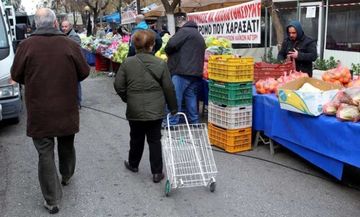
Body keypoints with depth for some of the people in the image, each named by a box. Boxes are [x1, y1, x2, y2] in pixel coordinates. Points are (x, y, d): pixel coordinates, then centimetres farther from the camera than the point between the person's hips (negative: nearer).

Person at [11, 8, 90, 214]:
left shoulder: (26, 45, -11)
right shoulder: (70, 44, -10)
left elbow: (16, 75, -1)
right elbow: (84, 72, -2)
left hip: (39, 112, -1)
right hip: (67, 110, 2)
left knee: (45, 154, 6)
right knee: (67, 146, 24)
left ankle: (52, 200, 10)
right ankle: (66, 177, 48)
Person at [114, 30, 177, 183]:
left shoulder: (127, 63, -6)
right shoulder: (160, 64, -8)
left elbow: (118, 85, -3)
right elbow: (168, 88, -4)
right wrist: (173, 108, 8)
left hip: (135, 110, 1)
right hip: (155, 110, -1)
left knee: (136, 138, 19)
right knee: (155, 140, 8)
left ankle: (133, 164, 38)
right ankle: (157, 172, 13)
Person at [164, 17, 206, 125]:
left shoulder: (185, 31, 0)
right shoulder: (199, 36, 28)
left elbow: (172, 44, -13)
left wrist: (167, 52, 8)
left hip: (182, 72, -9)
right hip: (196, 73, 9)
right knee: (191, 102, 12)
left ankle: (172, 125, -5)